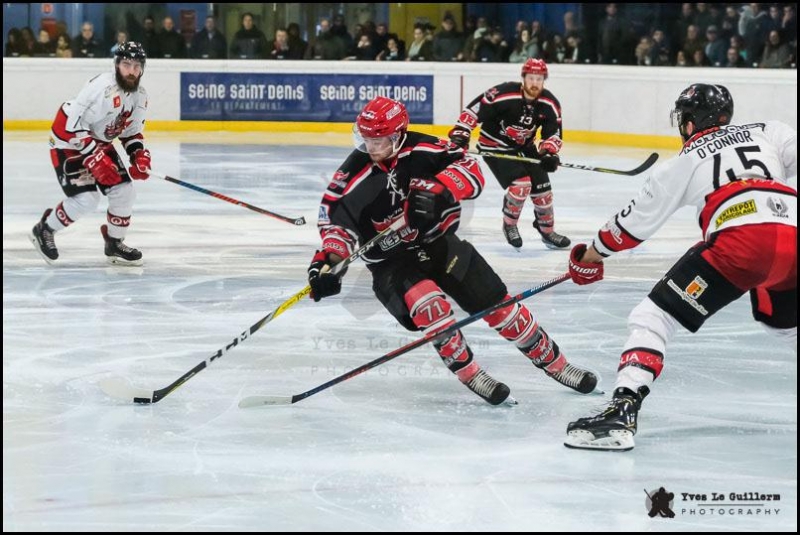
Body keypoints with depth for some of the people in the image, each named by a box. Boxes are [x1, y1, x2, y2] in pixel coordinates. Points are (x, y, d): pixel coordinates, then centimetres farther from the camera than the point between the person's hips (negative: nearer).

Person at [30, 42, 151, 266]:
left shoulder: (140, 96, -1)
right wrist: (94, 157, -32)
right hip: (69, 144, -8)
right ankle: (44, 229, 6)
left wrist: (139, 155, -6)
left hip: (101, 144, 8)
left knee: (124, 191, 0)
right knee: (85, 198, -17)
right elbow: (70, 121, -32)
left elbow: (132, 131, 13)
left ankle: (114, 244, 19)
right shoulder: (103, 87, -30)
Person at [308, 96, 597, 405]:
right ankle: (469, 374, -10)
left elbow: (470, 169, -18)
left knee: (498, 304, 1)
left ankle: (553, 362, 18)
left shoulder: (421, 150, -16)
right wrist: (329, 258, -39)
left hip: (438, 243, 2)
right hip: (391, 261, -2)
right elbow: (336, 217, -21)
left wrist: (436, 190, -36)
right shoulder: (354, 177, -18)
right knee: (429, 306, -30)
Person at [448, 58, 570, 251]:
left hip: (524, 149, 6)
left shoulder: (549, 104, -11)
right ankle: (509, 226, 1)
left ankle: (547, 231, 23)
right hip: (495, 146, -6)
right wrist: (460, 133, -25)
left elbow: (553, 133, -3)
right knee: (521, 183, -22)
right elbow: (474, 109, -21)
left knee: (542, 188, 3)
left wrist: (549, 152, -21)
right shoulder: (503, 94, -28)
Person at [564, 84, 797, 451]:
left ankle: (622, 411, -14)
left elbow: (636, 221, 28)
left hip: (741, 239, -4)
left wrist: (590, 256, 42)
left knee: (653, 317, 4)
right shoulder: (768, 132, 29)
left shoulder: (685, 160, 24)